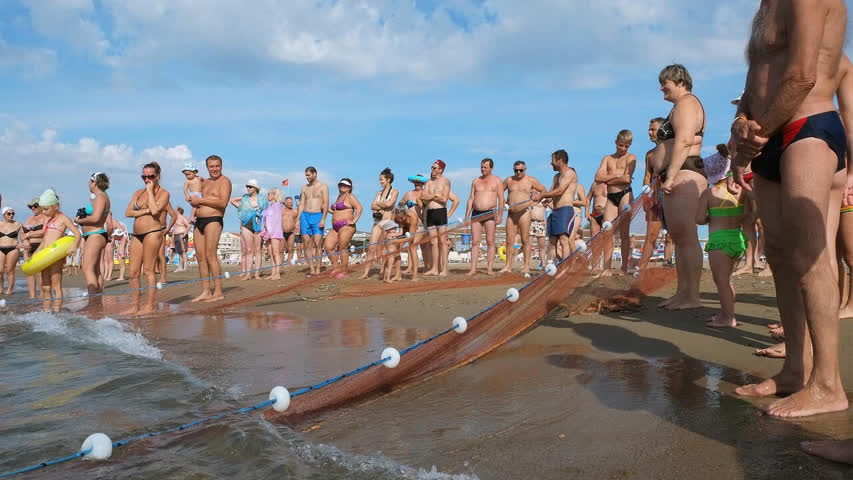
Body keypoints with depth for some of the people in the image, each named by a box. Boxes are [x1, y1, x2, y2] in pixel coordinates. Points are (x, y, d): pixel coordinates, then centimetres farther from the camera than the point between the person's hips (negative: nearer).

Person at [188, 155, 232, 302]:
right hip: (199, 221, 8)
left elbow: (223, 203, -17)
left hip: (213, 220, -8)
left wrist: (201, 200, -12)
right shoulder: (205, 182, 21)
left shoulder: (224, 181, -3)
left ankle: (218, 292, -10)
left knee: (210, 256, -13)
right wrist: (193, 200, 10)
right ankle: (205, 292, 8)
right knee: (200, 256, 4)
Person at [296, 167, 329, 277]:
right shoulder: (304, 188, 15)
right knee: (307, 244, 0)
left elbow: (326, 204, -5)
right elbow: (301, 205, 15)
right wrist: (297, 220, 7)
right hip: (305, 216, 4)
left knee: (317, 244, -9)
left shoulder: (323, 186, 2)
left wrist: (323, 219, -14)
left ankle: (318, 269, -4)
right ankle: (311, 269, 5)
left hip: (317, 216, -4)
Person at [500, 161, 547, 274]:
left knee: (525, 240, -4)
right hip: (511, 213, 3)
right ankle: (508, 266, 7)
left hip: (524, 212, -3)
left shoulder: (531, 180, 4)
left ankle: (526, 267, 0)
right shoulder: (509, 180, 11)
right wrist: (504, 202, 9)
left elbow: (544, 190, 12)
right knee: (509, 240, 2)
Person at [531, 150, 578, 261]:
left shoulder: (569, 173, -3)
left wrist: (541, 195, -10)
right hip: (554, 212, 9)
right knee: (552, 241, 4)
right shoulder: (557, 176, 26)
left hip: (565, 210, -9)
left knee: (564, 240, -18)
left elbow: (560, 190, -15)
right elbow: (551, 195, 21)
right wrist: (540, 196, 1)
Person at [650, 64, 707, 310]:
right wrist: (667, 178, 21)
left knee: (686, 237, -14)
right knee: (679, 237, 11)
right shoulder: (682, 106, 28)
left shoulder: (686, 102, -4)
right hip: (678, 178, 12)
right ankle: (682, 292, 15)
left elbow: (683, 141, -19)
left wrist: (670, 176, -24)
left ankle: (692, 297, -14)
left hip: (682, 176, -12)